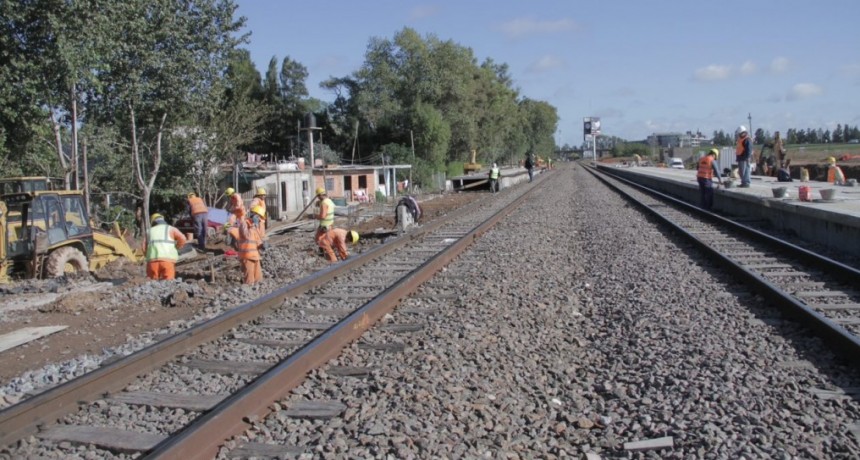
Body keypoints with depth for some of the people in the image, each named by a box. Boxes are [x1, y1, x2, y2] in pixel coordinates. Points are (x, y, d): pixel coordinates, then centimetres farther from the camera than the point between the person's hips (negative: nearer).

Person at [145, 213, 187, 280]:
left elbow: (145, 248, 15)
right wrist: (176, 249, 15)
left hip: (152, 259, 2)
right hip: (167, 259, -2)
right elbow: (182, 239, 0)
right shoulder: (171, 229, 16)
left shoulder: (149, 231, 23)